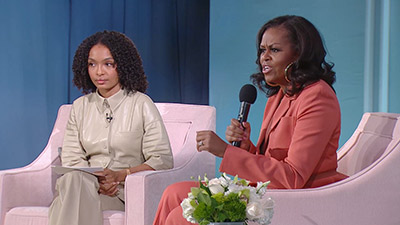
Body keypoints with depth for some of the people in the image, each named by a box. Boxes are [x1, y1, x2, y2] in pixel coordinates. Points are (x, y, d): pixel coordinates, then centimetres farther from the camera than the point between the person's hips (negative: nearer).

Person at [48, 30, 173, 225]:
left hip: (126, 191, -3)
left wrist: (120, 175, -16)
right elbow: (71, 158, 9)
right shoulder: (80, 106, 17)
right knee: (72, 179, -34)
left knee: (75, 182, -34)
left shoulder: (141, 104, 4)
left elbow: (163, 160, -2)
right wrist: (97, 180, -13)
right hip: (87, 184, 3)